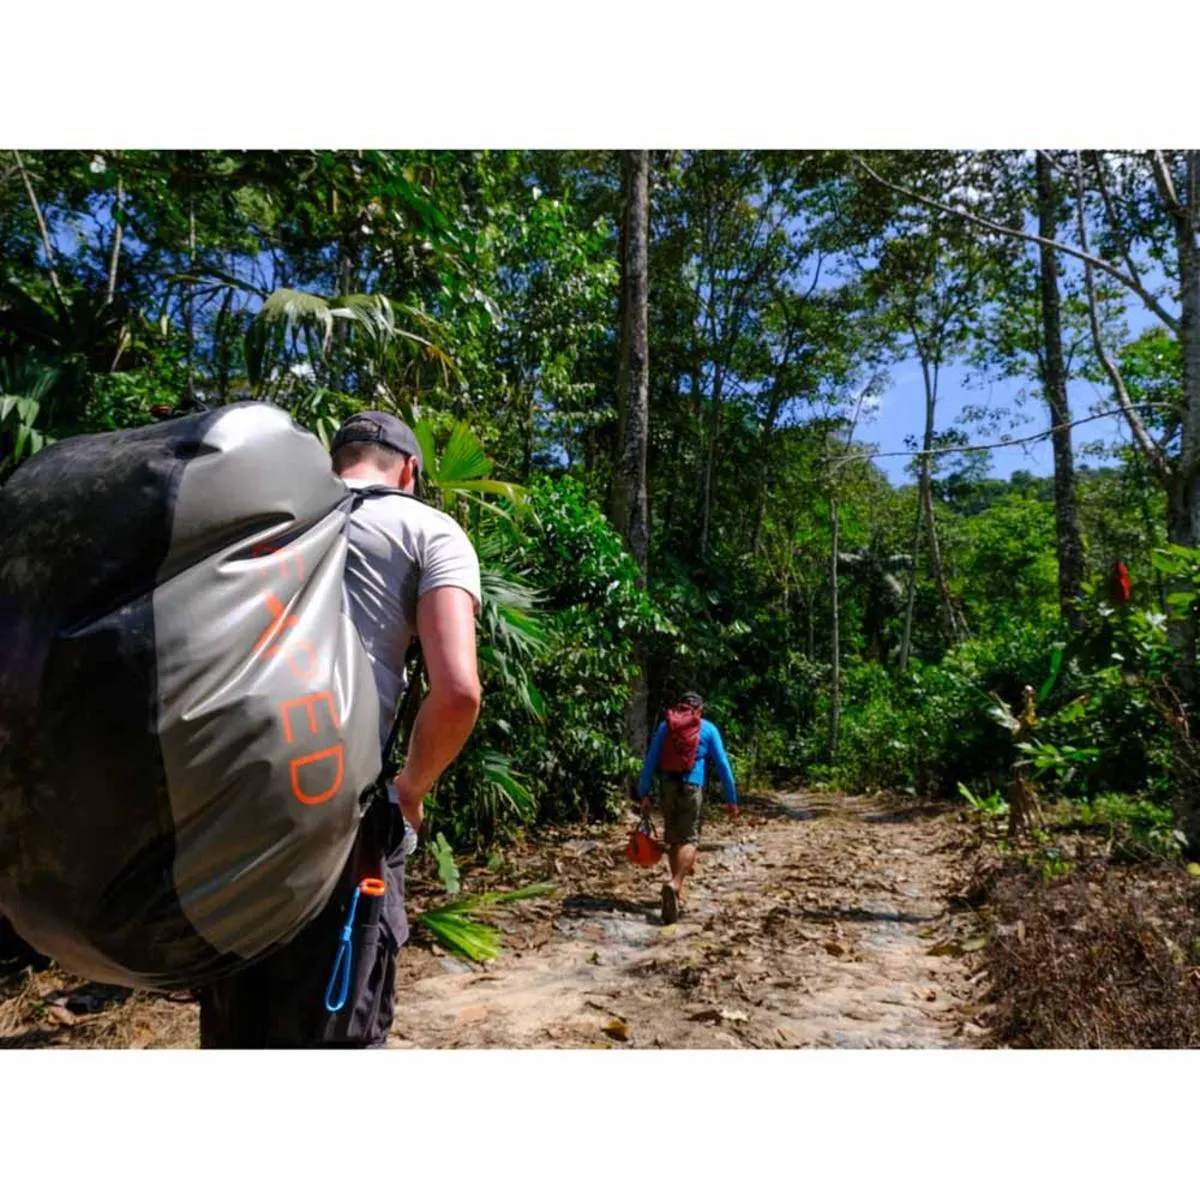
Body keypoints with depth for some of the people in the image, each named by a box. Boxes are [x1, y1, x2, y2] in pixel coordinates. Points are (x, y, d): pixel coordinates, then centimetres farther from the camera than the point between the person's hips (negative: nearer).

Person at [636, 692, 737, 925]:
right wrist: (731, 799, 9)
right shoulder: (708, 729, 6)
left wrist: (644, 793, 6)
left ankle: (677, 893, 21)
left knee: (673, 840, 14)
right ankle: (674, 884, -24)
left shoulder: (665, 725, 10)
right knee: (689, 840, -1)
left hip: (668, 787, 3)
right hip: (692, 787, -3)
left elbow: (650, 761, 6)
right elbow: (723, 765, 4)